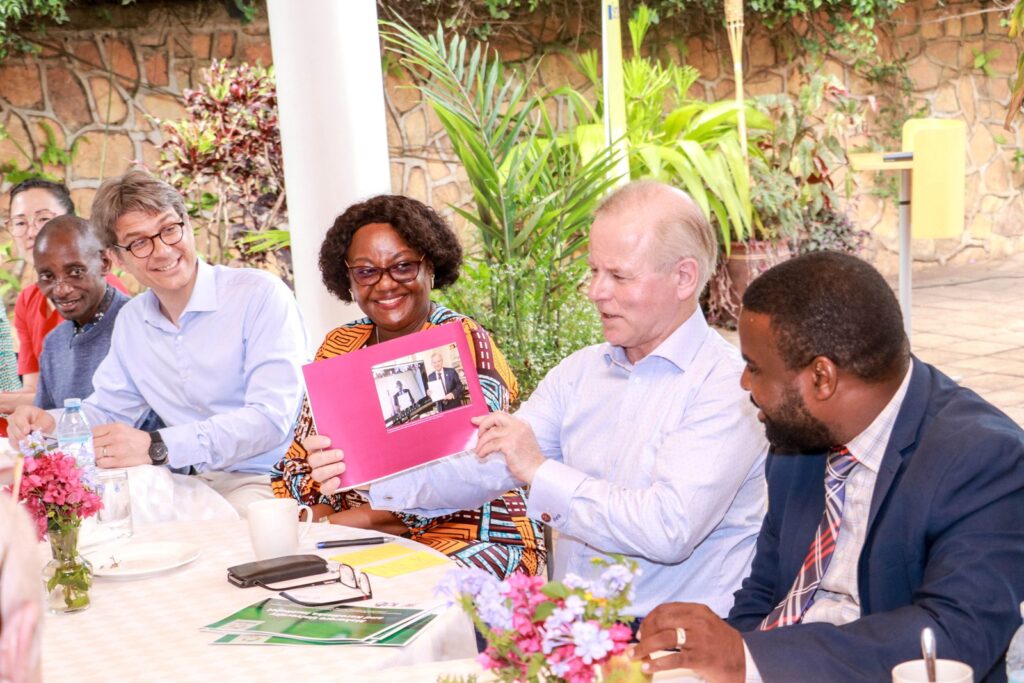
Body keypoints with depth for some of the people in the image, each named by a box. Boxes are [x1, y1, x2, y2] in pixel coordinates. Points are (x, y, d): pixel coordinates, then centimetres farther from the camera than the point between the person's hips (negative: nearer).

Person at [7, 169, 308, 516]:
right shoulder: (130, 321, 12)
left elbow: (272, 416, -21)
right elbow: (108, 410, 20)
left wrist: (157, 448, -28)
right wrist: (53, 427, -3)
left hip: (266, 481, -6)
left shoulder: (261, 295, -11)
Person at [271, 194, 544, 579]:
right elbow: (300, 461, 10)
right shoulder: (338, 347, 10)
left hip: (472, 541, -5)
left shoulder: (464, 344, -7)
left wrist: (353, 520, -16)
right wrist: (321, 518, -11)